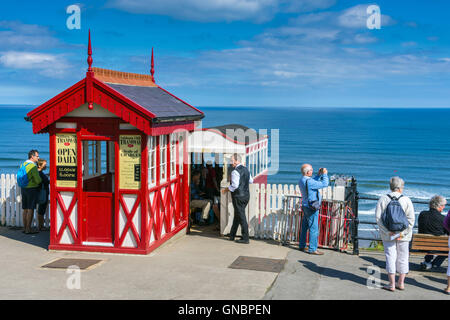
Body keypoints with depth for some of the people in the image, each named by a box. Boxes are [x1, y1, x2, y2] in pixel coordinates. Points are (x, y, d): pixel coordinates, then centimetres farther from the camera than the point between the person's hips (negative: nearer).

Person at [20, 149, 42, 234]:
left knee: (25, 209, 11)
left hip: (23, 188, 8)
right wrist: (40, 180, 4)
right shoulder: (33, 166, -17)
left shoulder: (23, 164, 9)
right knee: (31, 209, -4)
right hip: (32, 189, -8)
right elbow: (38, 180, -18)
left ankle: (25, 228, 15)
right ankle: (28, 229, -4)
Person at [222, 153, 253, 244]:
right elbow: (251, 181, 21)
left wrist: (226, 189, -9)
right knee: (237, 215, 17)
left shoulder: (235, 171, -16)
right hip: (246, 195, 9)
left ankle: (245, 239, -2)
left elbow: (234, 185, -23)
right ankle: (231, 236, 27)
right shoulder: (246, 170, 10)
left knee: (241, 217, -4)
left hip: (238, 197, -9)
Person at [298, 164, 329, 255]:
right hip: (311, 208, -10)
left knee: (305, 227, 17)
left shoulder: (302, 180, 7)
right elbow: (324, 184, -20)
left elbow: (314, 182, 23)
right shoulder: (308, 181, -24)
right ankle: (312, 249, 1)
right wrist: (325, 174, -8)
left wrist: (319, 175, 14)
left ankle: (302, 246, 26)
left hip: (305, 206, 10)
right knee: (314, 228, -3)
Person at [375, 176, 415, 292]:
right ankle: (401, 283, 20)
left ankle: (392, 284, 7)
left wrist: (389, 232, -8)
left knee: (390, 257, 5)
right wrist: (402, 233, -7)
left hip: (388, 235, 0)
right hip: (403, 235, 0)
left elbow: (378, 218, -9)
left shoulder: (383, 199, -3)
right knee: (403, 257, 13)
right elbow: (411, 219, -9)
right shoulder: (406, 200, -4)